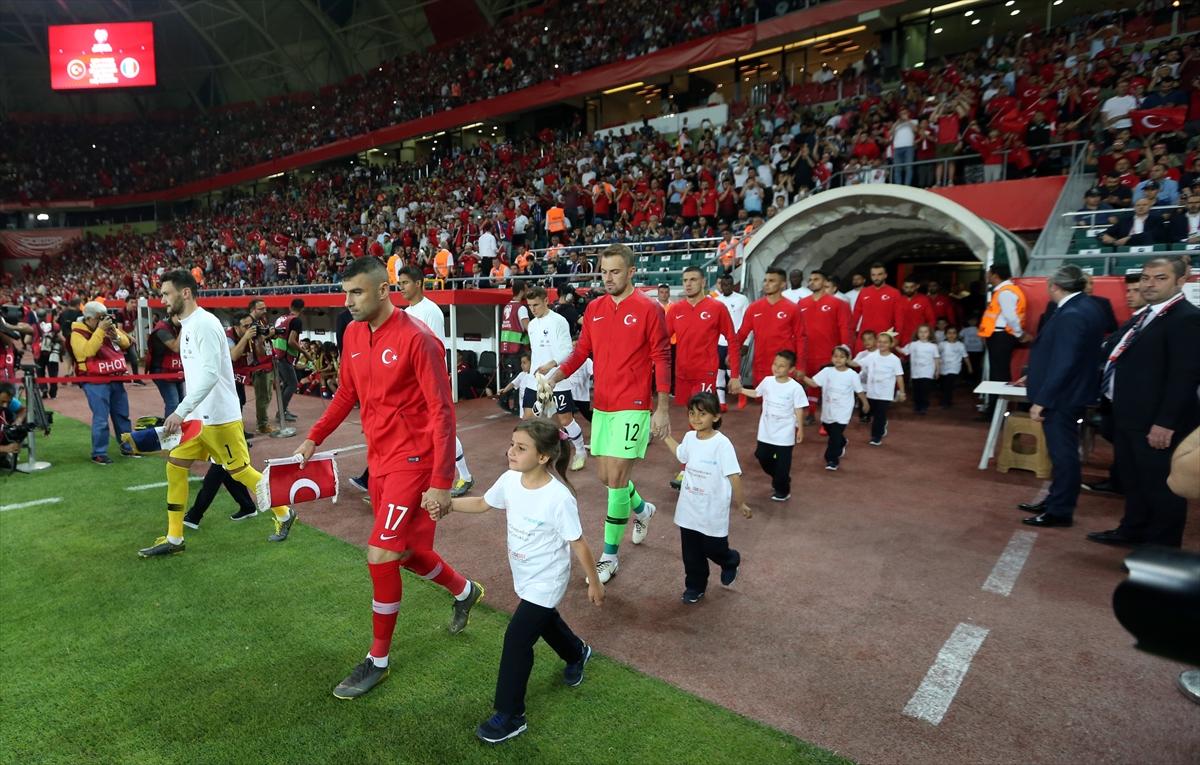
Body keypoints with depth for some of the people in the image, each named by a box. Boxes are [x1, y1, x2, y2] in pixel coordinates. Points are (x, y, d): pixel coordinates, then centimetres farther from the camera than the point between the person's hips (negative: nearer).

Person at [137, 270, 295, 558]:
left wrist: (180, 411, -31)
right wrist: (185, 412, 20)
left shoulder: (204, 323, -18)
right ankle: (174, 539, 17)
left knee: (240, 471, 2)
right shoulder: (187, 325, 12)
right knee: (175, 467, 7)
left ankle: (284, 514, 20)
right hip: (196, 416, 9)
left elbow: (211, 373, -28)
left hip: (219, 417, -9)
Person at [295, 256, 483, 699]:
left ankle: (378, 660, 14)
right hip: (379, 459, 8)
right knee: (403, 550, 18)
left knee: (381, 554, -8)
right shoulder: (354, 334, 4)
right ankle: (465, 591, 45)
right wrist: (314, 438, 9)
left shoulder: (417, 339, -19)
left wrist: (441, 483, -23)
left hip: (412, 460, -8)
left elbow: (442, 412, -20)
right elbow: (347, 393, 18)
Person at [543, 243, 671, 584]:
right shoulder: (594, 308, 8)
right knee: (606, 476, 13)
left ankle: (610, 556, 9)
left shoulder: (648, 309, -8)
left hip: (633, 407, -6)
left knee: (616, 477, -6)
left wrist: (662, 409, -9)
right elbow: (582, 350, 10)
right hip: (601, 405, 6)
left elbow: (661, 359, -7)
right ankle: (642, 509, 44)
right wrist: (555, 375, -6)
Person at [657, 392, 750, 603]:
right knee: (691, 552, 13)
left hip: (713, 511, -5)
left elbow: (734, 476, -18)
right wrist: (666, 437, 19)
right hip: (689, 509, 5)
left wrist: (740, 504, -15)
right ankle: (695, 586, 32)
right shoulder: (689, 437, -2)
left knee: (713, 548, 12)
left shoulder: (722, 444, -21)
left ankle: (731, 562, 45)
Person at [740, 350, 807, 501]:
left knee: (782, 463, 5)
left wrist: (800, 429, -7)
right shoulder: (767, 381, -3)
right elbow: (756, 393, 15)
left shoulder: (795, 387, -16)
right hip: (766, 431, 5)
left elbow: (799, 410, -10)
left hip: (785, 433, -5)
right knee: (762, 456, 15)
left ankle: (782, 491, 26)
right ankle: (777, 479, 41)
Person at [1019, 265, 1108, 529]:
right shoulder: (1087, 307, 8)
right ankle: (1057, 500, 31)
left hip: (1061, 397, -10)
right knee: (1062, 451, 18)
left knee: (1062, 453, 0)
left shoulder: (1071, 315, -22)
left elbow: (1063, 363, -25)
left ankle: (1060, 511, 11)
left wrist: (1041, 400, -22)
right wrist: (1035, 376, 24)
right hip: (1071, 392, 10)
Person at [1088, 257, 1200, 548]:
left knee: (1161, 486, 4)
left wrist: (1165, 422, -24)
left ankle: (1162, 547, 17)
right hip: (1131, 417, 10)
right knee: (1133, 480, 21)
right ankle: (1133, 530, 36)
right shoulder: (1147, 315, 15)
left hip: (1156, 422, -10)